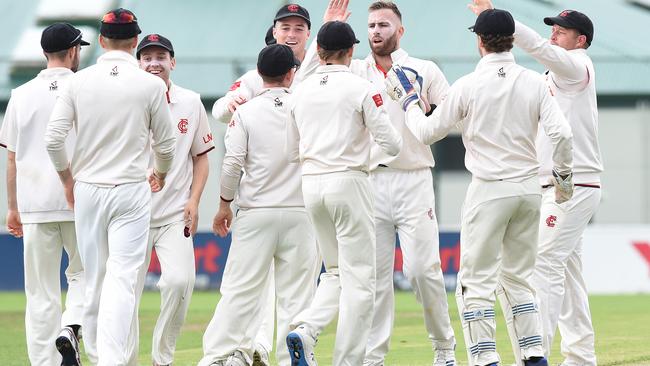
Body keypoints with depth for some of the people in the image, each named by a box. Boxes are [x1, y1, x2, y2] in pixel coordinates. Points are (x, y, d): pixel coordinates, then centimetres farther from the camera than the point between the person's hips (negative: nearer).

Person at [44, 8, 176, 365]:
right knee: (122, 278, -7)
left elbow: (53, 139, -4)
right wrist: (160, 173, 24)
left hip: (87, 190, 2)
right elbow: (165, 144, 3)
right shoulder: (151, 85, -5)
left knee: (94, 278, 12)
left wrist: (68, 179, 12)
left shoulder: (78, 81, -1)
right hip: (131, 191, -2)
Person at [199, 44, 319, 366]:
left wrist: (225, 204, 4)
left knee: (240, 288, 1)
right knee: (295, 292, 4)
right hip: (299, 211, 0)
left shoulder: (246, 112, -3)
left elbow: (232, 163, -5)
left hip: (255, 211, 0)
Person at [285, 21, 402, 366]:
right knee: (358, 276, 0)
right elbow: (391, 143, -9)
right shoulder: (361, 89, -7)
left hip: (311, 183, 5)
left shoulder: (301, 91, 8)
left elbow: (291, 152, 14)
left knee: (336, 271, 17)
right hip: (348, 181, -5)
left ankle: (305, 329, -7)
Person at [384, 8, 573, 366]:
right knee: (518, 277, 16)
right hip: (529, 189, 4)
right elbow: (561, 133, -7)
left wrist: (408, 100, 17)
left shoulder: (468, 85, -8)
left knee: (477, 281, 0)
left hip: (489, 190, -4)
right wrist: (563, 175, 9)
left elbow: (426, 132, 0)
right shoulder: (534, 83, 0)